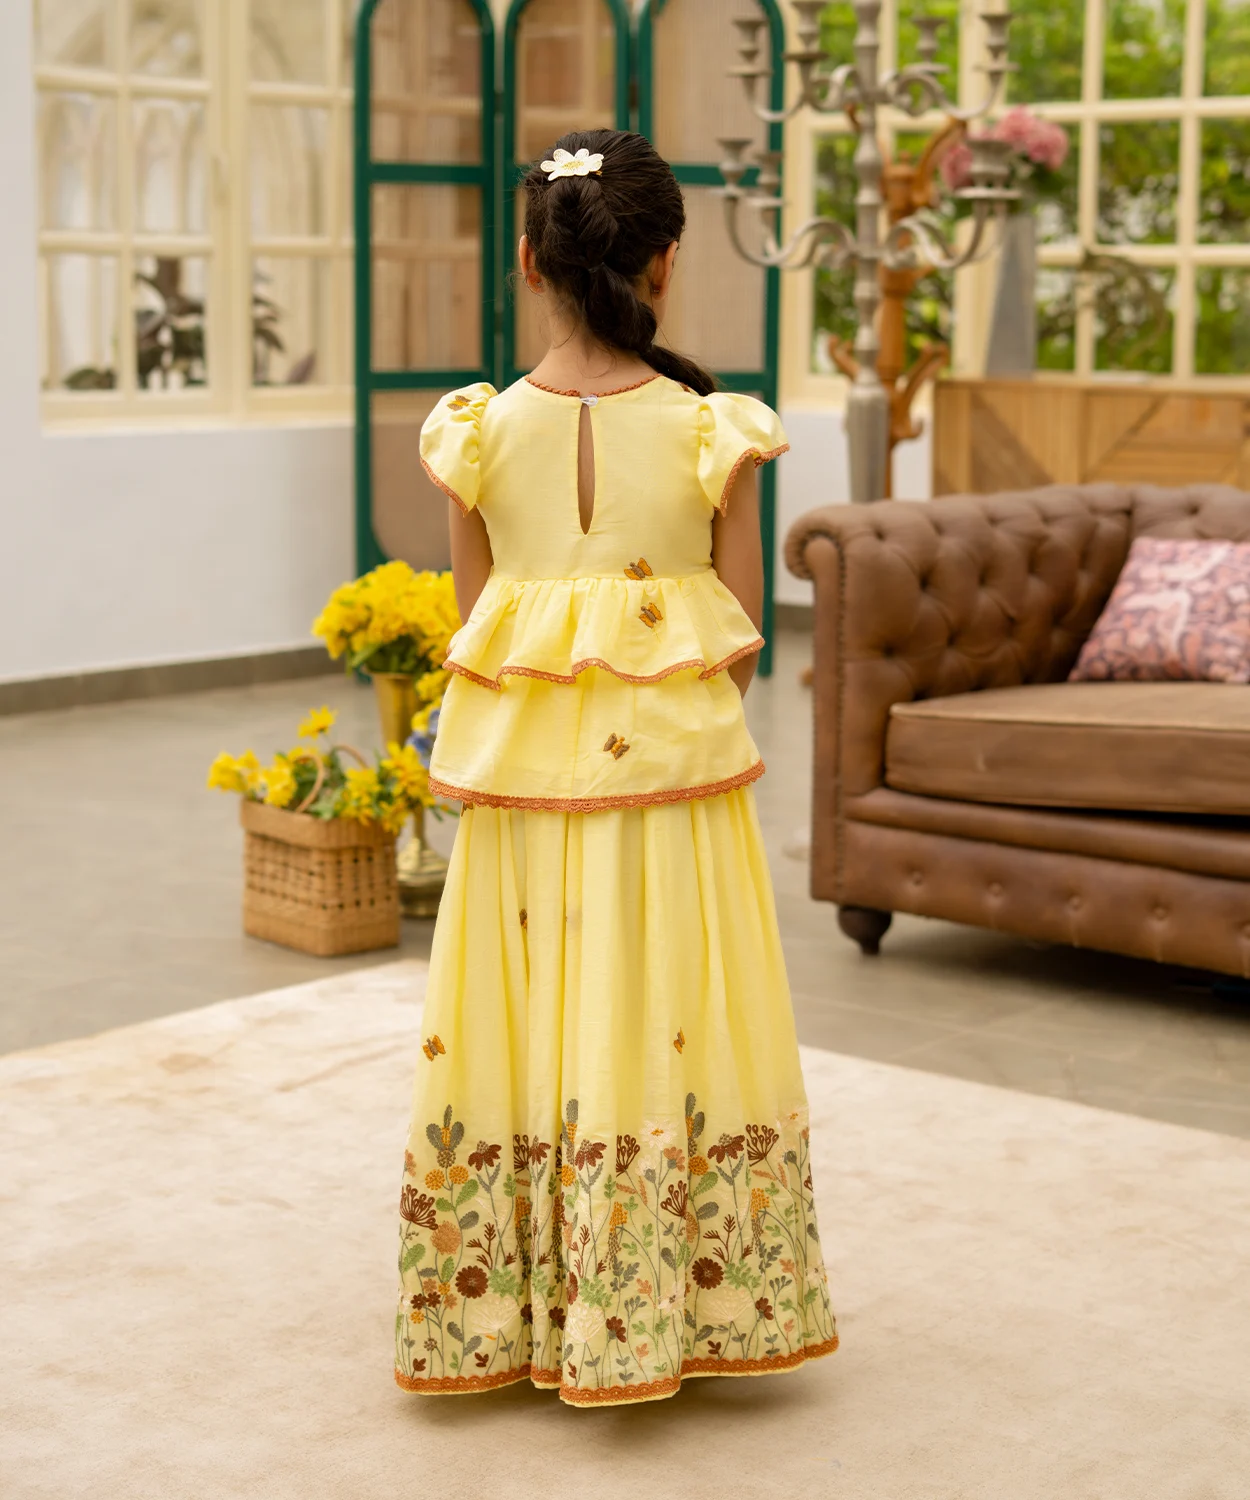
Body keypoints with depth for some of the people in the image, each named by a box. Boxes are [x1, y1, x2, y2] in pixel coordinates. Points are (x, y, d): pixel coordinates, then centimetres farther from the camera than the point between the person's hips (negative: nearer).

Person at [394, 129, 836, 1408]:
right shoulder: (711, 435, -10)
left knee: (519, 1036, 12)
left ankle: (511, 1317, 22)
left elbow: (477, 632, 2)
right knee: (668, 1033, 9)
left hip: (521, 774, 2)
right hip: (673, 773, -1)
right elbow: (739, 641, -5)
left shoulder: (482, 435, -6)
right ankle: (680, 1314, 18)